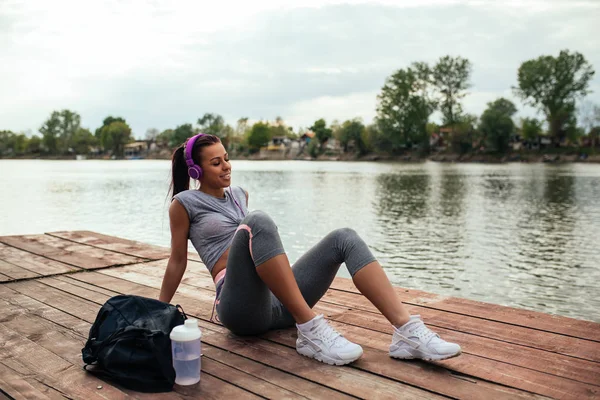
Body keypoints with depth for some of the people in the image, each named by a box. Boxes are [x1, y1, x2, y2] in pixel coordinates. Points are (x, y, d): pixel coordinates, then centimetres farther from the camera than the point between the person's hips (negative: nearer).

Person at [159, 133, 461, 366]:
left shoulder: (238, 195, 21)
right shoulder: (184, 203, 4)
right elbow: (178, 260, 8)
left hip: (276, 301, 6)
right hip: (242, 307, -6)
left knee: (345, 238, -13)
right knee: (259, 221, -33)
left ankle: (408, 332, -27)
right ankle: (310, 330, -34)